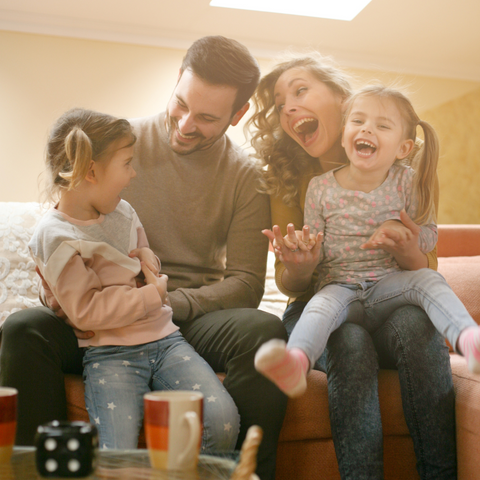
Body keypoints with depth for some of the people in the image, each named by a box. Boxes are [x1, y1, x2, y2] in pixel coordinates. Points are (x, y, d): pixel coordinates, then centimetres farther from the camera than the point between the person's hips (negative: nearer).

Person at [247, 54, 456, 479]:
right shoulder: (289, 180, 0)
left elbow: (430, 273, 1)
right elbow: (288, 285, 3)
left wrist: (412, 257, -24)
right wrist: (295, 269, -22)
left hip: (392, 305, 0)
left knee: (414, 323, -33)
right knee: (350, 341, -33)